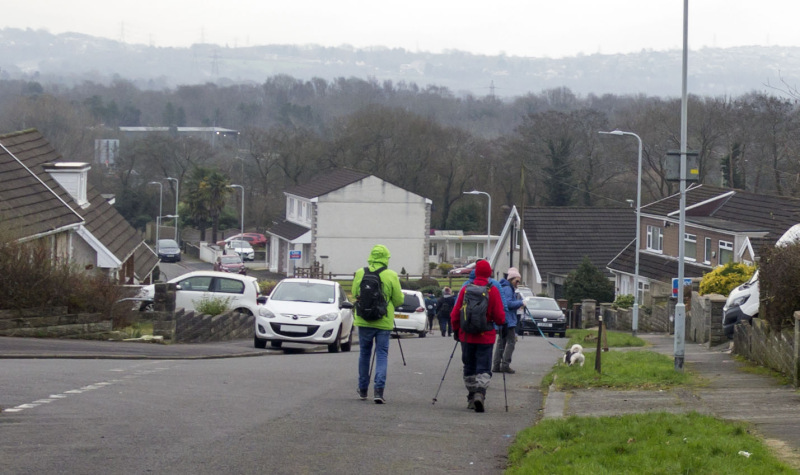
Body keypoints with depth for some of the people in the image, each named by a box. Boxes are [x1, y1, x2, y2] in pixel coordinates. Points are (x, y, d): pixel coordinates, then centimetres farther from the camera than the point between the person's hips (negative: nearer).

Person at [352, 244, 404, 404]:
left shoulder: (360, 274, -1)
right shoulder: (391, 276, -8)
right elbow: (398, 300, -3)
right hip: (384, 322, -2)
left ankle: (363, 389, 24)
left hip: (364, 320, 2)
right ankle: (379, 389, -12)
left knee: (364, 353, 16)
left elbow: (354, 295, 10)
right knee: (382, 354, 2)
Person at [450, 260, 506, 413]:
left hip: (467, 336, 2)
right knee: (484, 368, 0)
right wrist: (501, 321, 16)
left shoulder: (466, 289, -1)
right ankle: (480, 393, -22)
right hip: (486, 337, -2)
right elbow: (499, 317, -7)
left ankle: (471, 398, 18)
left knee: (469, 368, 13)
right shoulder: (493, 291, -7)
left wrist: (456, 330, 16)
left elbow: (455, 314, 2)